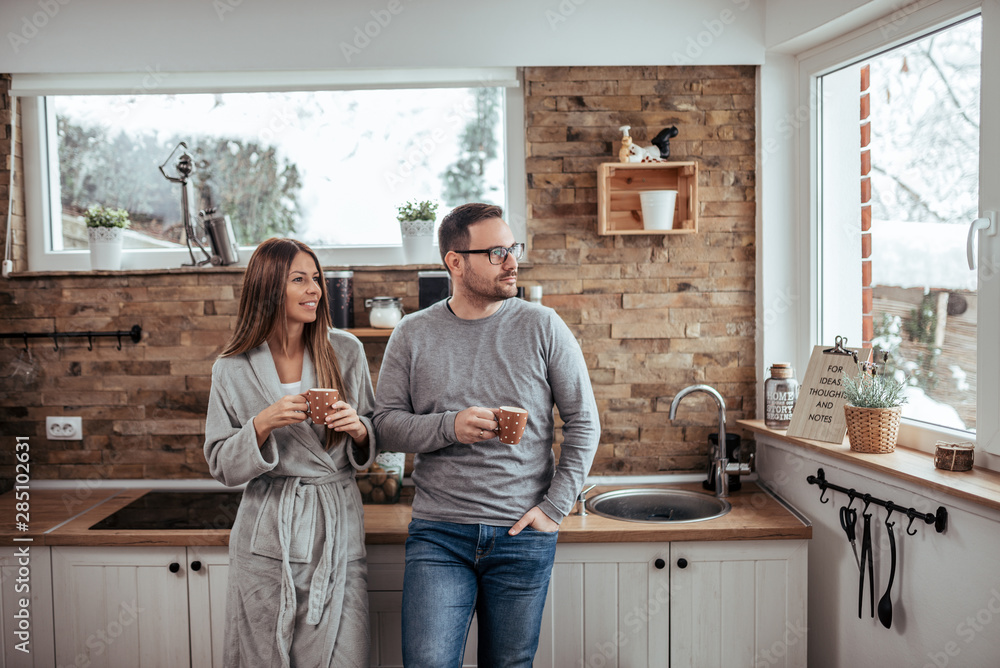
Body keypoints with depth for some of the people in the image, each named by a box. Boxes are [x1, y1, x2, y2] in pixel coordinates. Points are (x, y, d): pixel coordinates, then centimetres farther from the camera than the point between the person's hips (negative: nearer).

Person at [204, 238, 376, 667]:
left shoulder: (347, 352, 2)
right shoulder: (232, 370, -1)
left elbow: (376, 436, 11)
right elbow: (222, 467, 0)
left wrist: (359, 430, -12)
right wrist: (262, 425, -17)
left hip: (337, 531, 1)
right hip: (267, 538, 0)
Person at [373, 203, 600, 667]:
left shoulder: (542, 327, -1)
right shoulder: (413, 335, 2)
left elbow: (583, 423, 1)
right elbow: (386, 424, 0)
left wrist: (554, 507, -5)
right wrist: (450, 427, -17)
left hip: (523, 536, 0)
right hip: (438, 535, 0)